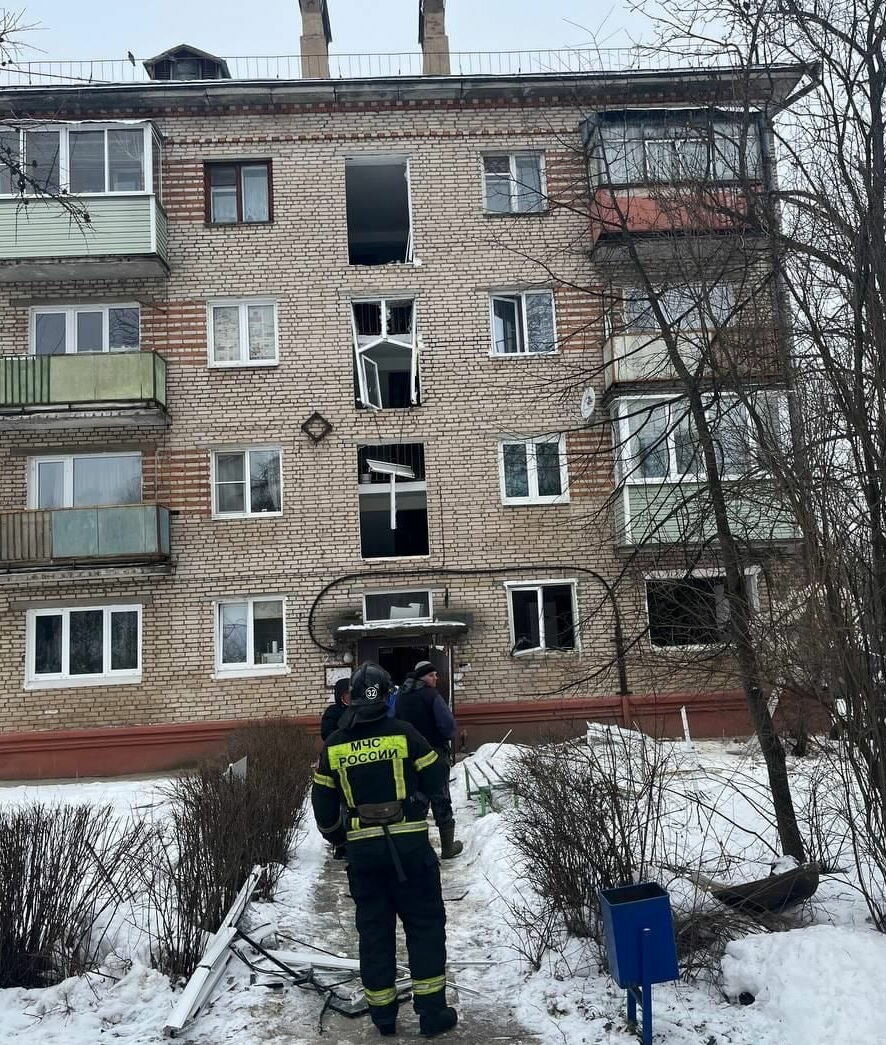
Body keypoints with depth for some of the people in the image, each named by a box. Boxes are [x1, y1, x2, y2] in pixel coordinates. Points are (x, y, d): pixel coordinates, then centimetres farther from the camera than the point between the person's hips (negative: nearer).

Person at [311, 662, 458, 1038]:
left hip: (362, 849, 3)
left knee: (373, 928, 15)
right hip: (409, 844, -3)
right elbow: (436, 778, -1)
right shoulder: (403, 733, -10)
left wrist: (336, 836, 25)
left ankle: (383, 1014, 23)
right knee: (425, 923, 9)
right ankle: (432, 1013, 13)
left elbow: (323, 802, 7)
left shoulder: (333, 745, 0)